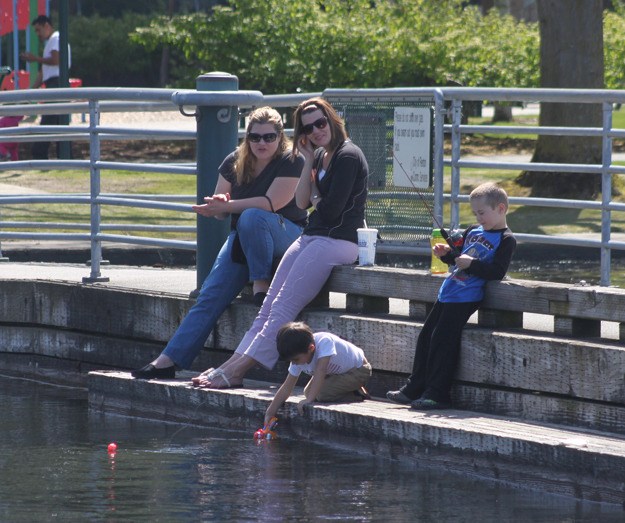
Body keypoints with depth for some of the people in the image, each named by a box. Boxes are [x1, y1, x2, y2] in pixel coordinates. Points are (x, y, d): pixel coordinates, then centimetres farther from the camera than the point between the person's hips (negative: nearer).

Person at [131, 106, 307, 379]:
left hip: (287, 236, -5)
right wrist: (219, 205, -14)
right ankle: (169, 359, -19)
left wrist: (228, 206, -23)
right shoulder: (235, 162, 6)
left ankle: (261, 285, -27)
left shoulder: (292, 161, -11)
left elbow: (271, 203, -21)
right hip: (242, 238, 5)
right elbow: (218, 209, 12)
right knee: (211, 294, -13)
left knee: (252, 217, -38)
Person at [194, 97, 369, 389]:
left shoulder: (348, 156, -11)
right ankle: (236, 361, -11)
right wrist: (309, 163, 3)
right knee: (270, 305, -3)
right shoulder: (320, 156, 17)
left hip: (338, 241, -9)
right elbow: (302, 203, 10)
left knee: (284, 307, -15)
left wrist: (315, 199, 6)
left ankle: (237, 368, -21)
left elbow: (330, 210, -16)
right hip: (311, 237, 9)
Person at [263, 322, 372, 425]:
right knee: (308, 392, -1)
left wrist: (309, 399, -47)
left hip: (358, 370, -9)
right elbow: (287, 388, -9)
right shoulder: (299, 357, -13)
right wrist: (270, 413, -14)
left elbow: (320, 371, -44)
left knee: (322, 393, -25)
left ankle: (357, 395, -4)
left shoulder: (324, 341, -36)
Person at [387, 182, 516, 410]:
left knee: (442, 340, -13)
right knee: (426, 336, 11)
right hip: (447, 294, 9)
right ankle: (414, 388, 20)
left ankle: (436, 393, -8)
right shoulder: (473, 231, 17)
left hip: (465, 298, -9)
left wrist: (471, 264, -22)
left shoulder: (505, 240, -8)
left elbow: (497, 272, -17)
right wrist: (446, 254, 8)